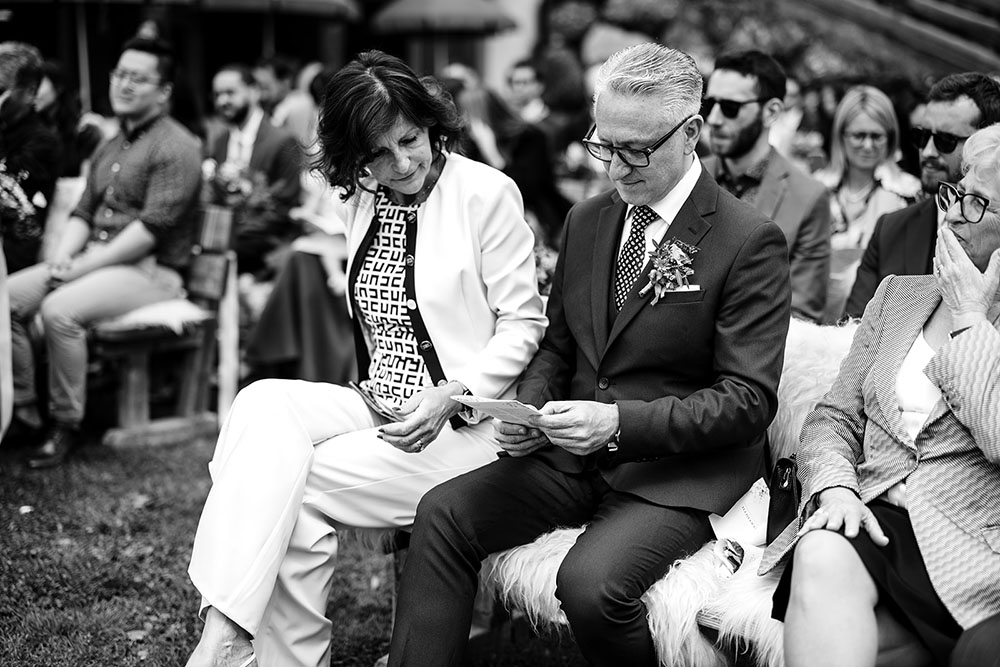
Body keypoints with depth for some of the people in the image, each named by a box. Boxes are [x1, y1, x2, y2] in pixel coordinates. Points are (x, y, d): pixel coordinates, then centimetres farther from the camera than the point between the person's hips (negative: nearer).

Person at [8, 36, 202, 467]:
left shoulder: (176, 148, -10)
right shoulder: (109, 148, 19)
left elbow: (152, 228, -19)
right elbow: (83, 213, 18)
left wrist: (84, 264, -19)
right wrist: (63, 255, -4)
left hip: (151, 271, -8)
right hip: (95, 261, 8)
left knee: (60, 310, -30)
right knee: (9, 296, -8)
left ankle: (66, 423, -15)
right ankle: (21, 406, 0)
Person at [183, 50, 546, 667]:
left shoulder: (489, 193, -8)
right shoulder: (363, 202, 11)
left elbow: (523, 322, -6)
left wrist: (449, 396, -17)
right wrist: (371, 386, 3)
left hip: (463, 423, -6)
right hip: (384, 408, 6)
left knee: (292, 488, -21)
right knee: (264, 404, -23)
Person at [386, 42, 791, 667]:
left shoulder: (751, 241, -10)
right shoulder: (587, 221, 10)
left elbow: (749, 399, -14)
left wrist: (619, 422, -24)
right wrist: (532, 407, -5)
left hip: (681, 470, -6)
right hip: (574, 455, 6)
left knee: (591, 582, -30)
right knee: (443, 512, -14)